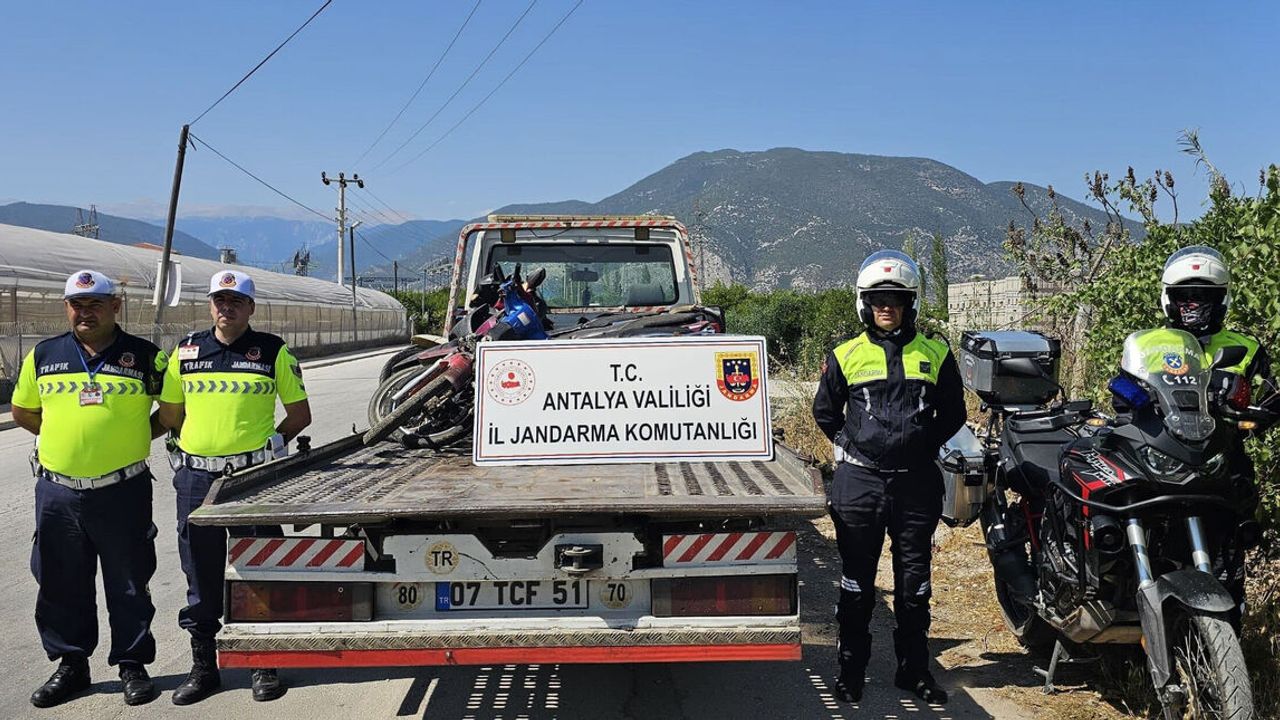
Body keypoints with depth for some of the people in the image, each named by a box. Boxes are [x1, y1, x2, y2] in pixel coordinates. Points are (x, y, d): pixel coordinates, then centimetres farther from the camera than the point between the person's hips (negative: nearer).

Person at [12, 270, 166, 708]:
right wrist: (73, 437, 9)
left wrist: (137, 436, 1)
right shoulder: (43, 355, 7)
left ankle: (132, 664, 18)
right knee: (61, 585, 12)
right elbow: (23, 412, 18)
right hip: (58, 493, 3)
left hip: (123, 491, -3)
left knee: (129, 585, 5)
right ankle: (70, 664, 27)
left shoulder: (145, 357, -1)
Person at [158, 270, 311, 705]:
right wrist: (203, 439, 10)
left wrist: (273, 442, 2)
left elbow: (299, 413, 8)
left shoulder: (273, 351, 3)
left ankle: (265, 664, 16)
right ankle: (203, 665, 23)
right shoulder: (186, 351, 9)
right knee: (201, 575, 11)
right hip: (196, 476, 3)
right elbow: (170, 414, 17)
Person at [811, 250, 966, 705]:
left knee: (914, 583, 10)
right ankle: (851, 670, 17)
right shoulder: (846, 356, 1)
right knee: (857, 584, 6)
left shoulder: (935, 355, 4)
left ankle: (914, 669, 24)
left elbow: (952, 415, 14)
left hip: (916, 483, 1)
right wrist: (851, 448, 8)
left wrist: (920, 448, 8)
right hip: (859, 482, -1)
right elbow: (825, 412, 14)